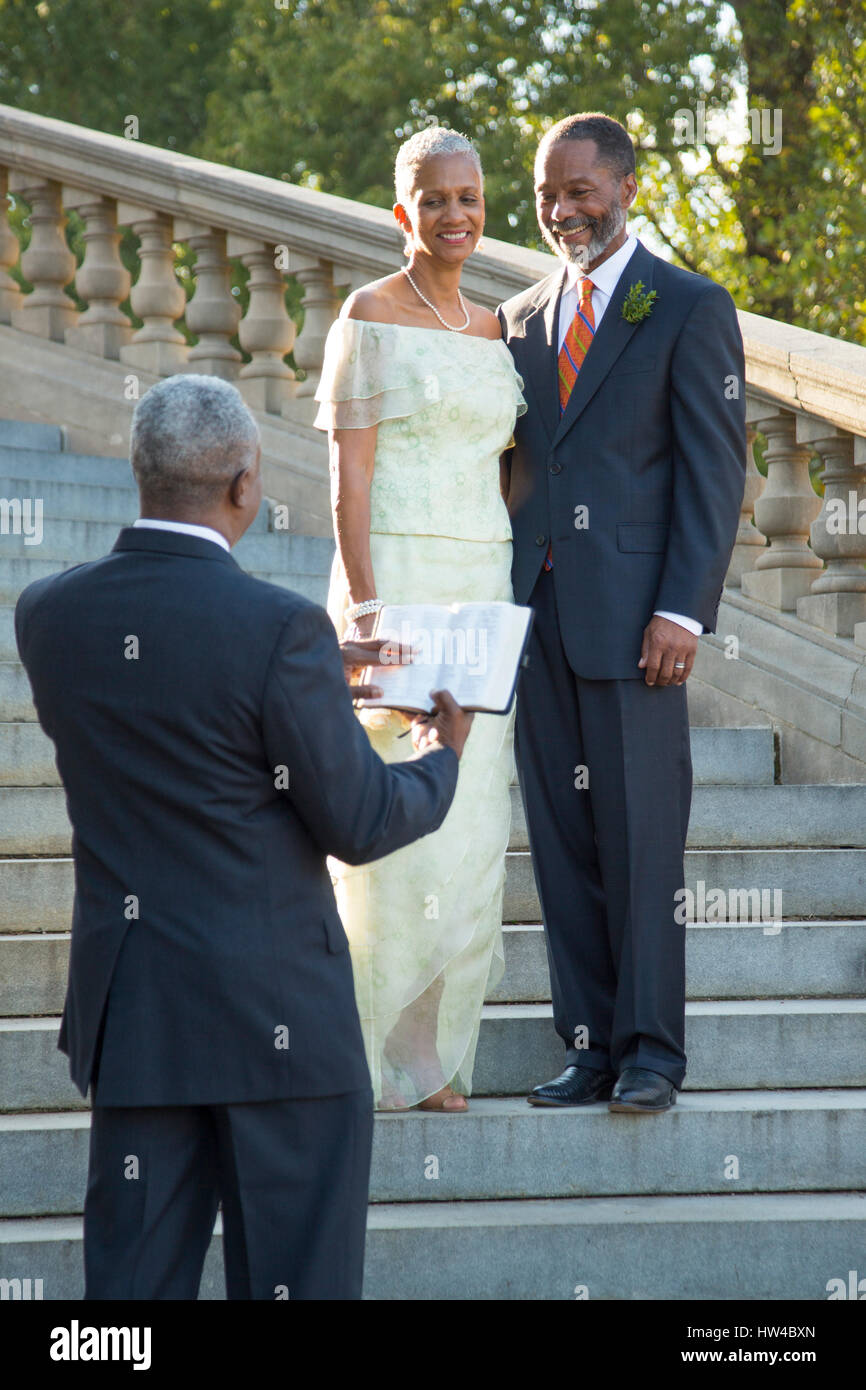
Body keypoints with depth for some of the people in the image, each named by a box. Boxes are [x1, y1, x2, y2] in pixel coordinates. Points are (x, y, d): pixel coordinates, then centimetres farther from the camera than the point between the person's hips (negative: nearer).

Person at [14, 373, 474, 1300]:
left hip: (129, 1011, 5)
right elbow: (360, 826, -11)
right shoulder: (281, 630, -18)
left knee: (136, 1272, 9)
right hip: (276, 1014, -5)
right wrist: (442, 761, 11)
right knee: (297, 1282, 6)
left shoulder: (47, 615, -1)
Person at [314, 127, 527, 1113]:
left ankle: (436, 1052, 10)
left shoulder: (495, 329, 15)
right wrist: (363, 610, -17)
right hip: (394, 579, -6)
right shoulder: (369, 316, -3)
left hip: (483, 588, 6)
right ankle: (378, 1056, 0)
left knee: (472, 826, 4)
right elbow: (349, 475, -8)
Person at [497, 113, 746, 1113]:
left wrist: (682, 609, -13)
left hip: (631, 612, -5)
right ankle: (588, 1048, 10)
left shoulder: (690, 310, 0)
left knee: (640, 835, -4)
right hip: (535, 611, 5)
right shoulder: (521, 318, 17)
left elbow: (713, 469, -4)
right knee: (562, 842, 5)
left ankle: (650, 1050, 2)